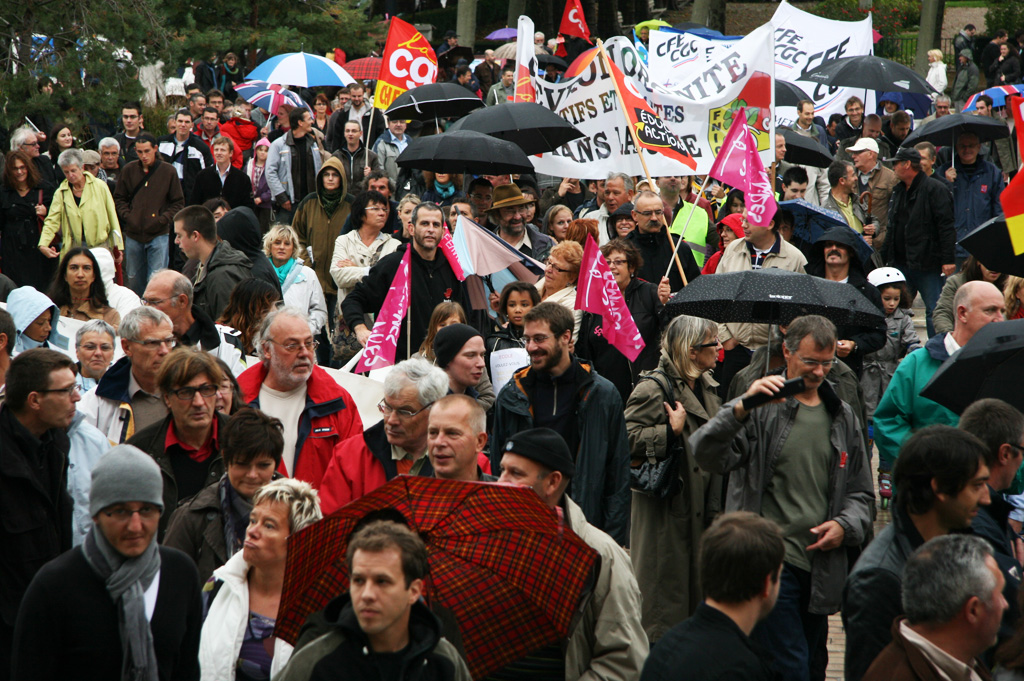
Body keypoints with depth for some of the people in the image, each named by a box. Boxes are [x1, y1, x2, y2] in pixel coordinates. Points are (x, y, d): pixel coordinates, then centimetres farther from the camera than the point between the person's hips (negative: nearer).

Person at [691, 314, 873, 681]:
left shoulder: (842, 416, 14)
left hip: (822, 566, 6)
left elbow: (861, 492, 21)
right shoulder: (762, 406, -3)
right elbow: (706, 456, -18)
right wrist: (741, 408, -32)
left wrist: (845, 525, 0)